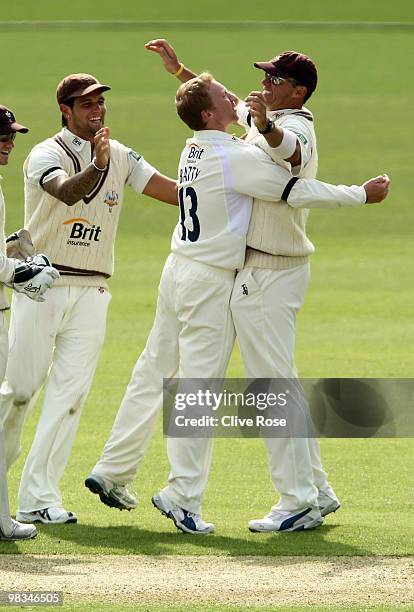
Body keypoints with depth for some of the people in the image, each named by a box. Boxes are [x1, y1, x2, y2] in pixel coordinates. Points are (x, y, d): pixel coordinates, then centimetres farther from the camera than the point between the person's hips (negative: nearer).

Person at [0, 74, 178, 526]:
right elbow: (68, 192, -30)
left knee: (69, 394, -4)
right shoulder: (45, 155, -9)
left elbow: (175, 191, 2)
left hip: (90, 292, 4)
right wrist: (97, 166, -48)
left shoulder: (120, 157, 8)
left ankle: (38, 498, -5)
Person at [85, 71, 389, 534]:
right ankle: (182, 494, -4)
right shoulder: (235, 157, -19)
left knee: (154, 374, 15)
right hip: (210, 282, -8)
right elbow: (296, 191, -20)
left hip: (177, 270, 9)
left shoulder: (193, 150, 7)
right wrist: (362, 194, -11)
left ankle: (112, 473, 21)